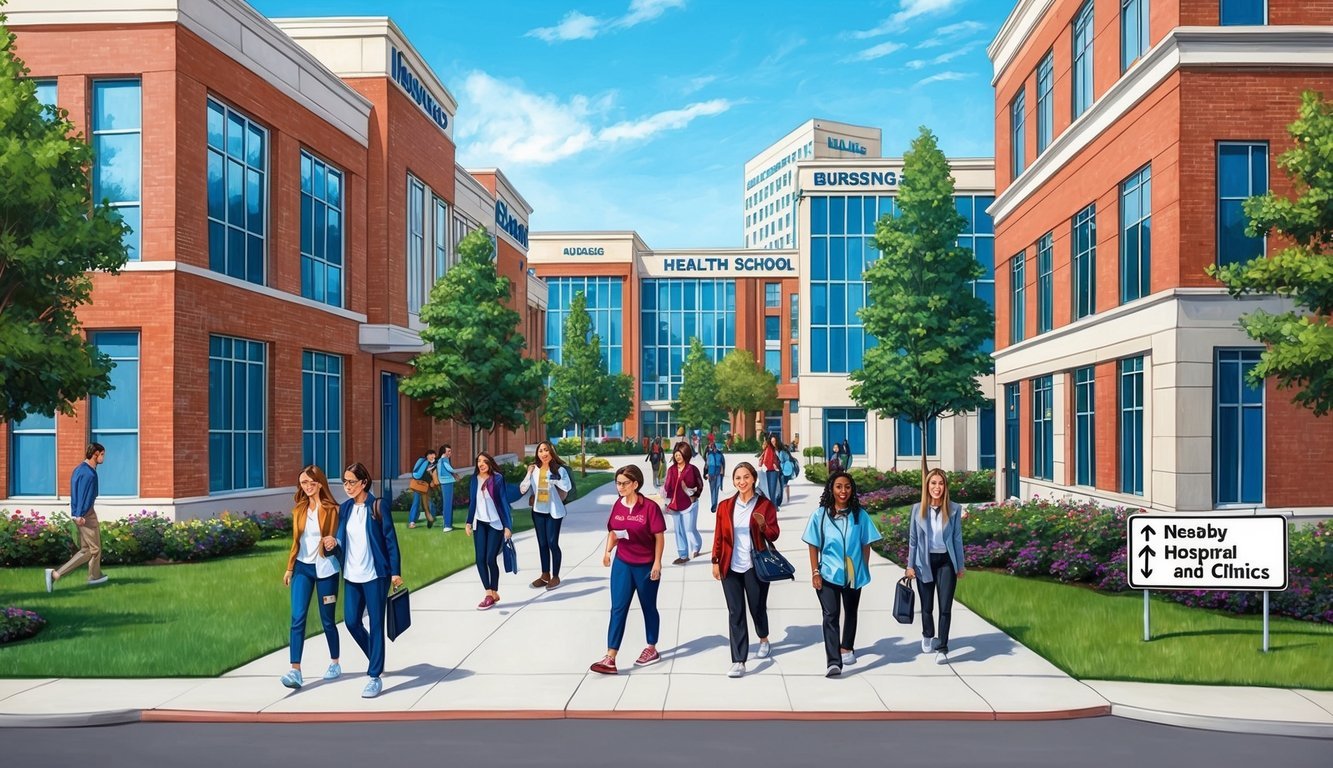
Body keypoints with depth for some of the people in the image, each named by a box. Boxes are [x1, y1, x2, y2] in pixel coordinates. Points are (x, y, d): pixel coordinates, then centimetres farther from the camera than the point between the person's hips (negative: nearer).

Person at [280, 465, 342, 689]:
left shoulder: (331, 509, -6)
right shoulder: (299, 510, 7)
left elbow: (336, 538, -6)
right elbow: (296, 541, 14)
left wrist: (333, 542, -29)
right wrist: (289, 568, 13)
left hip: (325, 568, -3)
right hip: (302, 567, 3)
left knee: (327, 619, 7)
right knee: (297, 618, -8)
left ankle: (335, 664, 24)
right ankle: (295, 670, -10)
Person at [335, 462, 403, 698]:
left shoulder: (378, 507, -9)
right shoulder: (345, 508, 6)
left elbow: (390, 540, -8)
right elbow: (342, 539, 13)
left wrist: (395, 572, -9)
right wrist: (334, 544, -11)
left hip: (375, 575, -5)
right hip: (351, 575, 6)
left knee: (376, 625, 0)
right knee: (351, 621, 8)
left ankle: (375, 677, 8)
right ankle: (376, 658, 33)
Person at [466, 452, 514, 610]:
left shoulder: (498, 478, -9)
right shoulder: (475, 479, 4)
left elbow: (504, 501, -9)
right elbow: (472, 501, 11)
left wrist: (507, 525, -13)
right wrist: (469, 522, 7)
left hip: (495, 524, -4)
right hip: (480, 524, 4)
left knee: (491, 559, -5)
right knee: (480, 559, -2)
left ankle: (493, 593, 10)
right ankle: (489, 594, 5)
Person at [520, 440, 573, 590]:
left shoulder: (559, 469, -11)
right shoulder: (534, 469, 0)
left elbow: (568, 486, -23)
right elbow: (523, 489, 1)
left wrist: (555, 479, -36)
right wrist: (529, 475, -14)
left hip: (553, 511, -5)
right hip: (538, 511, 5)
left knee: (552, 543, -2)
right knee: (542, 544, 12)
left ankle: (555, 576, 10)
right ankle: (545, 575, 23)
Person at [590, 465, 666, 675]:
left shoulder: (650, 507, -14)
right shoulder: (617, 506, 2)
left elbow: (659, 536, -11)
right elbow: (613, 532, 11)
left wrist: (657, 562, -13)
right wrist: (608, 550, -5)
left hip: (646, 566, -4)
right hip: (622, 564, 4)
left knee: (648, 608, 13)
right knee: (618, 609, -2)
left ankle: (652, 649, 32)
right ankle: (610, 659, -4)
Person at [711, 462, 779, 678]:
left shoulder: (765, 505, -1)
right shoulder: (725, 506, 5)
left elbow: (774, 535, 0)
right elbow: (718, 535, 9)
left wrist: (764, 526, -21)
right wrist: (715, 561, 4)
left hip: (755, 566, -1)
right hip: (730, 567, 1)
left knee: (757, 607, 11)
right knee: (735, 613, -2)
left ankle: (763, 639, 44)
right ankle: (738, 662, -1)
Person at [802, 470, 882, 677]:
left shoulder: (859, 515, -3)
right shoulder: (820, 515, -5)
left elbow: (866, 545, 3)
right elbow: (814, 546, -2)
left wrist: (864, 571, 2)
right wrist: (815, 572, -7)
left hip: (853, 575, 2)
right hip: (828, 574, -2)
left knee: (850, 612, 20)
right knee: (830, 616, -13)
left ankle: (847, 647, 43)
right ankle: (834, 662, -18)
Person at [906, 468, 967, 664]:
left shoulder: (954, 509, -5)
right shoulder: (918, 509, -4)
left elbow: (957, 538, 2)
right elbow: (912, 539, 3)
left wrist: (960, 565, 5)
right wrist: (910, 565, 3)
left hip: (946, 562, -1)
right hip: (925, 562, 1)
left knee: (945, 607, -6)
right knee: (927, 606, 15)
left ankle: (942, 648, 4)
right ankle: (927, 636, 42)